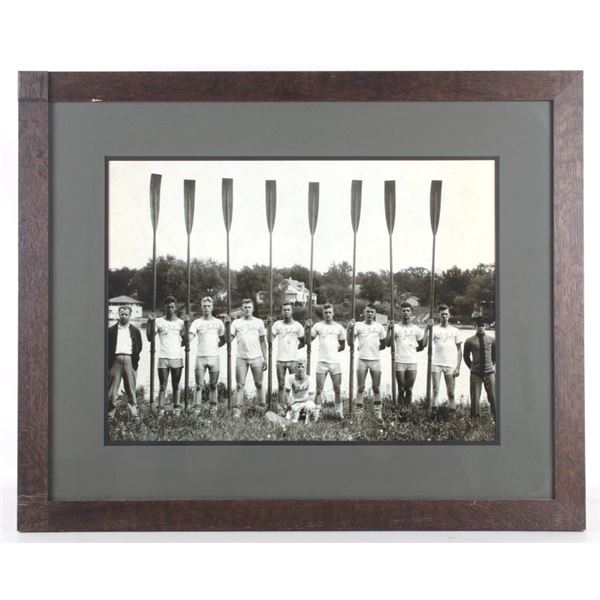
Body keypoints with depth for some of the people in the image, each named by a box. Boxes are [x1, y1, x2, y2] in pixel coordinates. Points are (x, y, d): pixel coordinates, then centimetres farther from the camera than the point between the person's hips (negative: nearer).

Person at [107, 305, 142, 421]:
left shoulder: (135, 331, 13)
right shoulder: (111, 330, 11)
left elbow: (139, 346, 13)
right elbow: (107, 346, 9)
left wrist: (135, 358, 3)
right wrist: (109, 358, -1)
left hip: (130, 360, 0)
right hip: (115, 360, 0)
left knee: (131, 389, 2)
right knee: (112, 389, -2)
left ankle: (134, 414, 3)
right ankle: (110, 414, 1)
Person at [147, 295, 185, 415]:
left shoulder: (180, 322, 8)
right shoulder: (158, 321, 4)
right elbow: (150, 338, -3)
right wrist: (150, 322, -9)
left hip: (177, 357, 1)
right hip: (163, 358, -1)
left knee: (176, 386, 7)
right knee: (163, 386, -5)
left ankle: (176, 408, 11)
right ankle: (160, 410, -8)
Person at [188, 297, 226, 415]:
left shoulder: (218, 322, 9)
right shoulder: (197, 322, 5)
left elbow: (223, 339, 19)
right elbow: (190, 337, -7)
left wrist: (215, 346, 7)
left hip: (214, 357, 1)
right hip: (200, 357, -1)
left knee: (213, 385, 6)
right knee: (199, 385, -4)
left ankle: (213, 407, 14)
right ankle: (197, 408, -2)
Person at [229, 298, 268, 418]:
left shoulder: (259, 322, 8)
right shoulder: (236, 322, 7)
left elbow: (262, 342, 11)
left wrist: (265, 359, 6)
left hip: (256, 358, 0)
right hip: (241, 358, 0)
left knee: (259, 384, 5)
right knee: (240, 385, -4)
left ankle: (262, 406, 16)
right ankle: (237, 410, -5)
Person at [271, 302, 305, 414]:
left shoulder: (297, 326, 4)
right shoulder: (277, 324, 5)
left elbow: (302, 341, 13)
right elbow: (270, 339, 0)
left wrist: (295, 348, 3)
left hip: (293, 360, 0)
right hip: (280, 360, 0)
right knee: (281, 385, 3)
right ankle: (280, 408, 7)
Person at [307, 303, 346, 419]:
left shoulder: (339, 327, 8)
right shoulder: (318, 326, 4)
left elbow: (342, 346, 16)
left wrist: (333, 351, 7)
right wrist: (309, 327, -12)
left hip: (335, 362, 1)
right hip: (322, 362, -1)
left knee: (337, 389, 5)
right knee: (319, 390, -1)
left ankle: (339, 411, 17)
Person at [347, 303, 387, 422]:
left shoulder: (379, 327, 8)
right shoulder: (358, 325, 2)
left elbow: (383, 345, 16)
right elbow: (350, 343, -5)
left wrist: (374, 349, 4)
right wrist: (350, 329, -16)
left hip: (375, 360, 1)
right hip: (362, 360, -1)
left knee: (376, 387, 4)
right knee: (361, 388, 1)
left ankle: (378, 412, 11)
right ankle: (358, 413, 5)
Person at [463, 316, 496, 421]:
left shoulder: (491, 340, 5)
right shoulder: (470, 341, -1)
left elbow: (495, 354, 21)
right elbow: (466, 356, 11)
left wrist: (492, 365, 14)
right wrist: (471, 367, 7)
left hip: (489, 372, 1)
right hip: (475, 373, -1)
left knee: (493, 397, 2)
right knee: (475, 398, -2)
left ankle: (495, 419, 12)